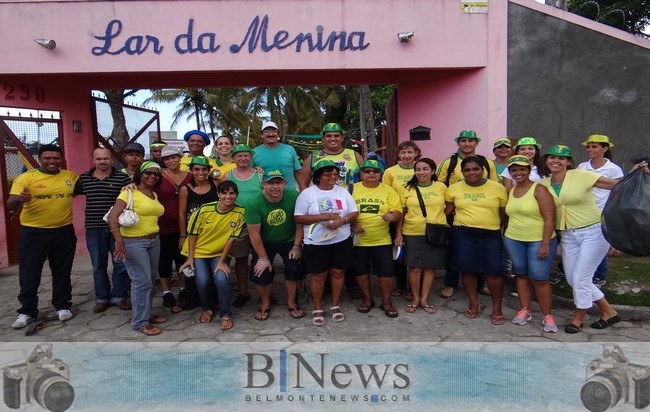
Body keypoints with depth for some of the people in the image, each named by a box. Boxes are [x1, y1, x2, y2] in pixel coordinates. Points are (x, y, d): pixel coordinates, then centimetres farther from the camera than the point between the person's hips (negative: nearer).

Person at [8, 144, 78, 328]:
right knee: (29, 274, 4)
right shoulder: (26, 177, -7)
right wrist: (19, 199, -35)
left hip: (64, 232, 2)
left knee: (62, 272, 13)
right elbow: (10, 206, -13)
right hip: (33, 232, -2)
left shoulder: (71, 177, 3)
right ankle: (27, 312, 17)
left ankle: (62, 306, 26)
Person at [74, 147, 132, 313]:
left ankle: (119, 296, 20)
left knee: (121, 263, 4)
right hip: (94, 229, 2)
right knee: (98, 266, 11)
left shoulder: (122, 177, -2)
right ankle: (102, 298, 24)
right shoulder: (84, 178, 7)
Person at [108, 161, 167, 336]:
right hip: (133, 242, -7)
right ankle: (140, 321, 7)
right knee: (142, 281, -5)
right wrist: (119, 241, -29)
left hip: (154, 241, 7)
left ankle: (146, 313, 29)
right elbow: (113, 216, -20)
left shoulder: (154, 195, 11)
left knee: (150, 279, 14)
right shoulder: (130, 192, -11)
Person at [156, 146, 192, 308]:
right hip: (164, 224, -2)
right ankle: (167, 292, 20)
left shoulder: (189, 177, 4)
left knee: (183, 257, 13)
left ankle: (183, 289, 28)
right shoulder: (159, 176, -4)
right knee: (165, 258, 8)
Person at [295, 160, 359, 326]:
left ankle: (335, 306, 28)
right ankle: (317, 309, 23)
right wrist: (323, 216, -20)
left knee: (338, 273, 11)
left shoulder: (343, 192, 5)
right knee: (318, 275, 6)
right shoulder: (307, 193, -7)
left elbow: (354, 212, 4)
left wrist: (341, 220, -17)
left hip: (342, 240, 3)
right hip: (316, 243, -3)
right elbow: (298, 218, -11)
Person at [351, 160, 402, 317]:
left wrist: (393, 216, -24)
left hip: (382, 240, 0)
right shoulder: (353, 189, 2)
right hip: (358, 240, 0)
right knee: (360, 270, 9)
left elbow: (398, 212, -1)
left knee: (387, 271, -1)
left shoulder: (388, 190, 3)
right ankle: (367, 299, 29)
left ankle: (386, 301, 19)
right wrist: (352, 224, -16)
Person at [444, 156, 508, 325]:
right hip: (463, 233, 1)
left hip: (491, 234, -1)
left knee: (494, 271, -3)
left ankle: (497, 308, 15)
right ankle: (473, 304, 25)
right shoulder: (454, 188, 4)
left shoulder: (497, 188, 2)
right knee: (467, 269, 5)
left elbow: (505, 212, 7)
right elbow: (447, 210, 9)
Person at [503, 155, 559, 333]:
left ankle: (547, 316, 11)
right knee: (521, 275, 12)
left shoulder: (539, 189, -9)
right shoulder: (511, 191, 9)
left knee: (540, 279, -4)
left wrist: (545, 244, -18)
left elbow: (549, 219, -13)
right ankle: (524, 310, 24)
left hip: (539, 241, -5)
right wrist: (507, 235, 13)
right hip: (514, 240, 5)